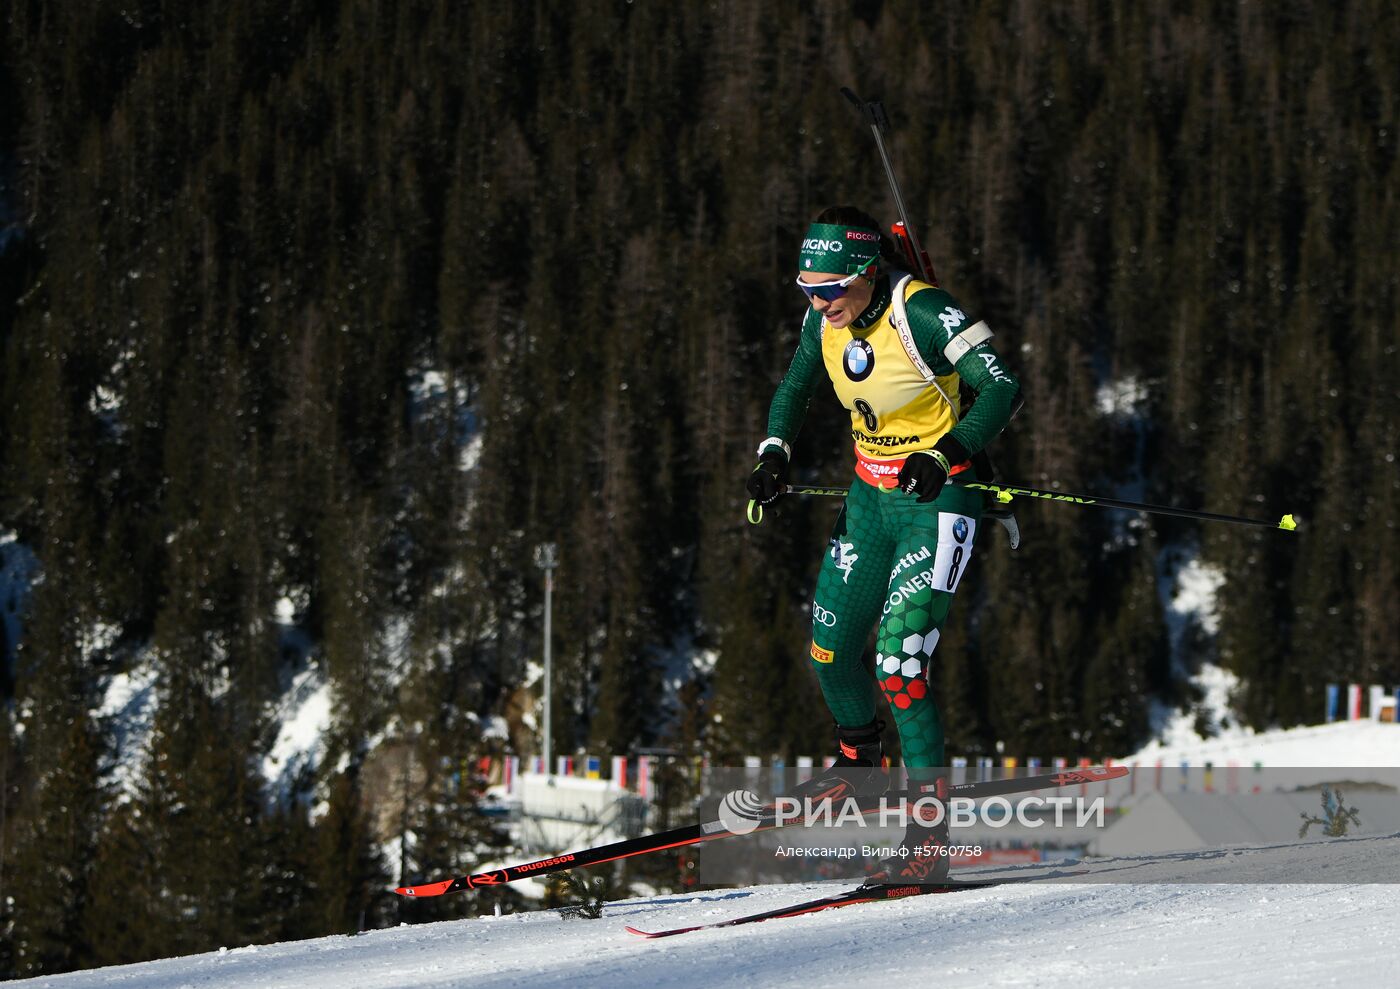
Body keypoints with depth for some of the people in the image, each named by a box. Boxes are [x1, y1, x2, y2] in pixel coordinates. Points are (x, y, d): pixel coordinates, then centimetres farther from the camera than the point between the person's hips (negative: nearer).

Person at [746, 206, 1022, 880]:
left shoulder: (922, 313, -24)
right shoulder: (826, 319, -2)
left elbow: (1002, 388, -28)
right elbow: (795, 387, 17)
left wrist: (945, 456, -40)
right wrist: (774, 453, 0)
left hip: (937, 502, -8)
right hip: (870, 498, 8)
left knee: (899, 663, -19)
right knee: (831, 647, 13)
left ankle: (929, 830, -16)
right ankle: (859, 761, 43)